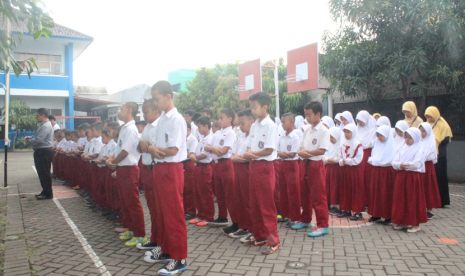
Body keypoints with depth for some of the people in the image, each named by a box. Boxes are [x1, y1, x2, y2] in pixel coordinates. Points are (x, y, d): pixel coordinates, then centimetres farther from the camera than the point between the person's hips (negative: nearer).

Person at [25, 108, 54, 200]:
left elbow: (39, 140, -25)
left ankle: (48, 194, 3)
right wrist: (30, 138, 8)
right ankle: (45, 191, 26)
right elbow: (39, 137, 25)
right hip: (41, 152, 11)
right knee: (42, 173, 17)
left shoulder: (45, 126, -19)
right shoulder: (43, 125, 15)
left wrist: (29, 141, -8)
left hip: (44, 152, -11)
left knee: (44, 173, -4)